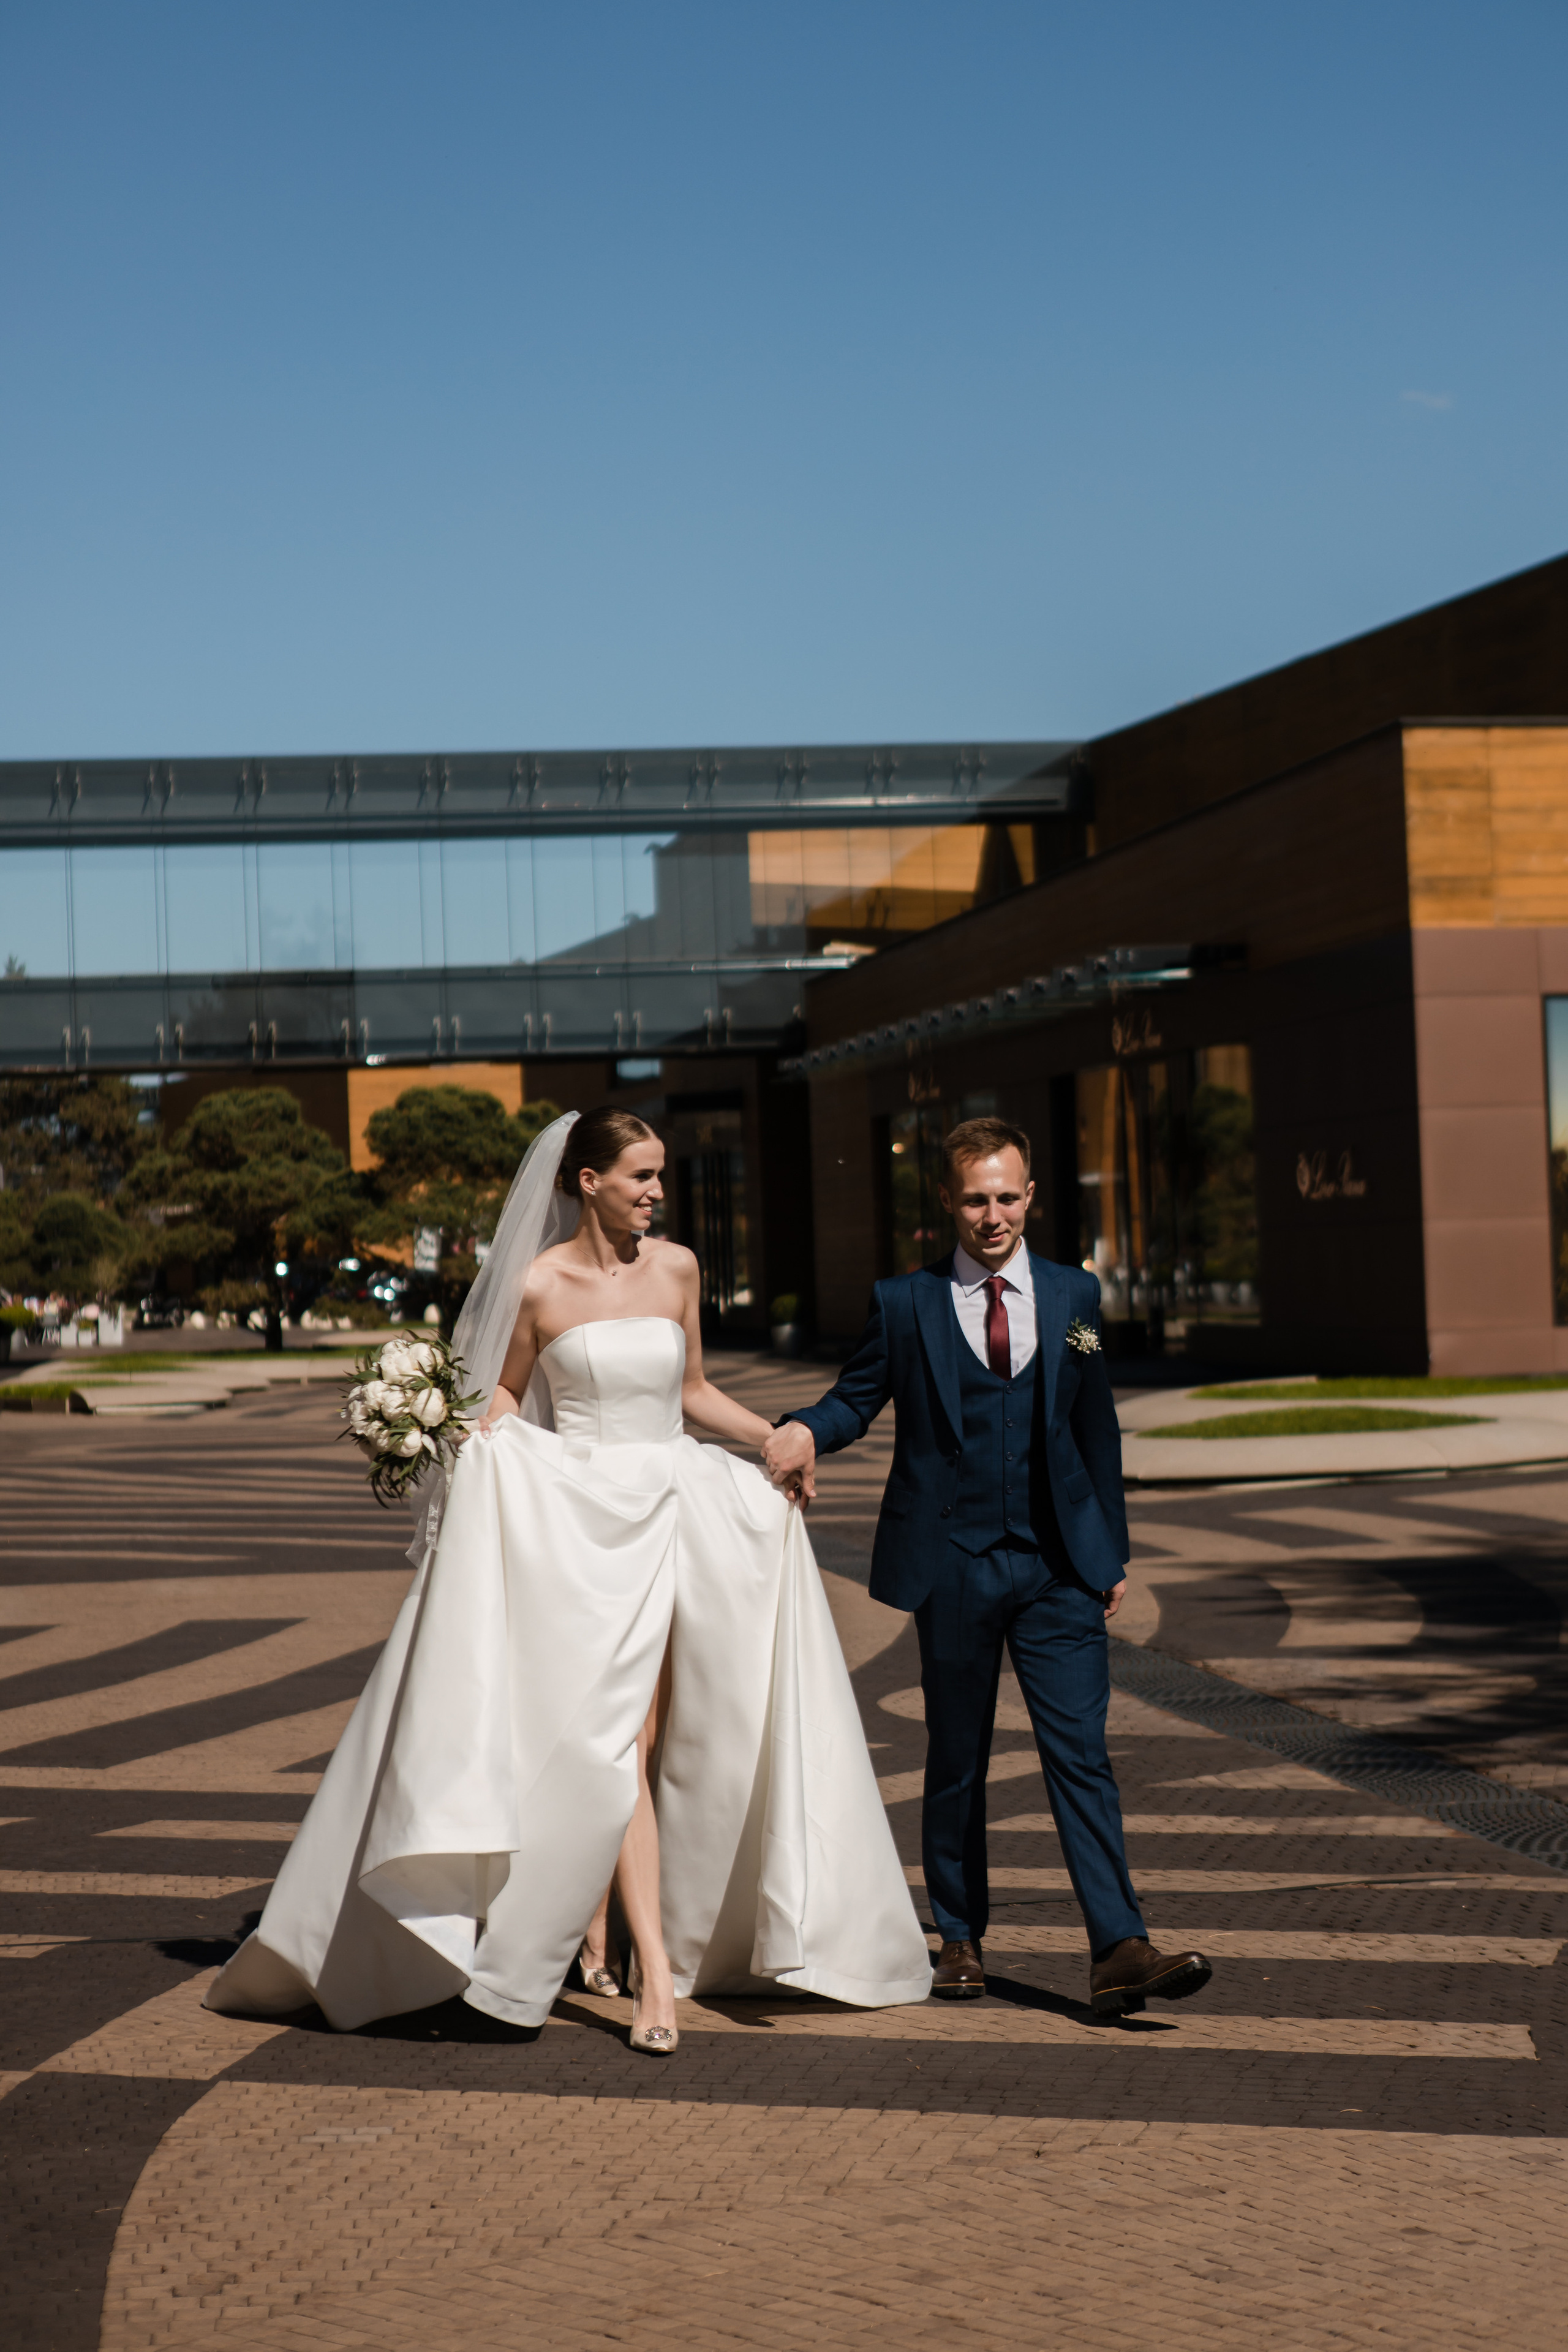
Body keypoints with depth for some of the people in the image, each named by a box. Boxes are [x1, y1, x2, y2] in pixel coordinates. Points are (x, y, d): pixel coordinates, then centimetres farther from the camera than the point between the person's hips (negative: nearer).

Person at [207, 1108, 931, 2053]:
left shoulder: (676, 1267, 7)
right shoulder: (538, 1286, -4)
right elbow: (504, 1393, 9)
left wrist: (782, 1436, 10)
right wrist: (466, 1446, -10)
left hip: (677, 1508, 4)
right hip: (581, 1516, -4)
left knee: (642, 1736, 6)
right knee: (618, 1737, -11)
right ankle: (656, 1967, -13)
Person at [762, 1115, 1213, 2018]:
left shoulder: (1074, 1294, 8)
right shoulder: (905, 1303, 3)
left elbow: (1096, 1427, 11)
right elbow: (857, 1398, 6)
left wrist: (1113, 1551, 10)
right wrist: (806, 1430, -18)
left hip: (1059, 1566, 1)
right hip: (952, 1566, -1)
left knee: (1081, 1754, -7)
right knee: (956, 1763, 10)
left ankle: (1120, 1950, -9)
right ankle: (961, 1939, 23)